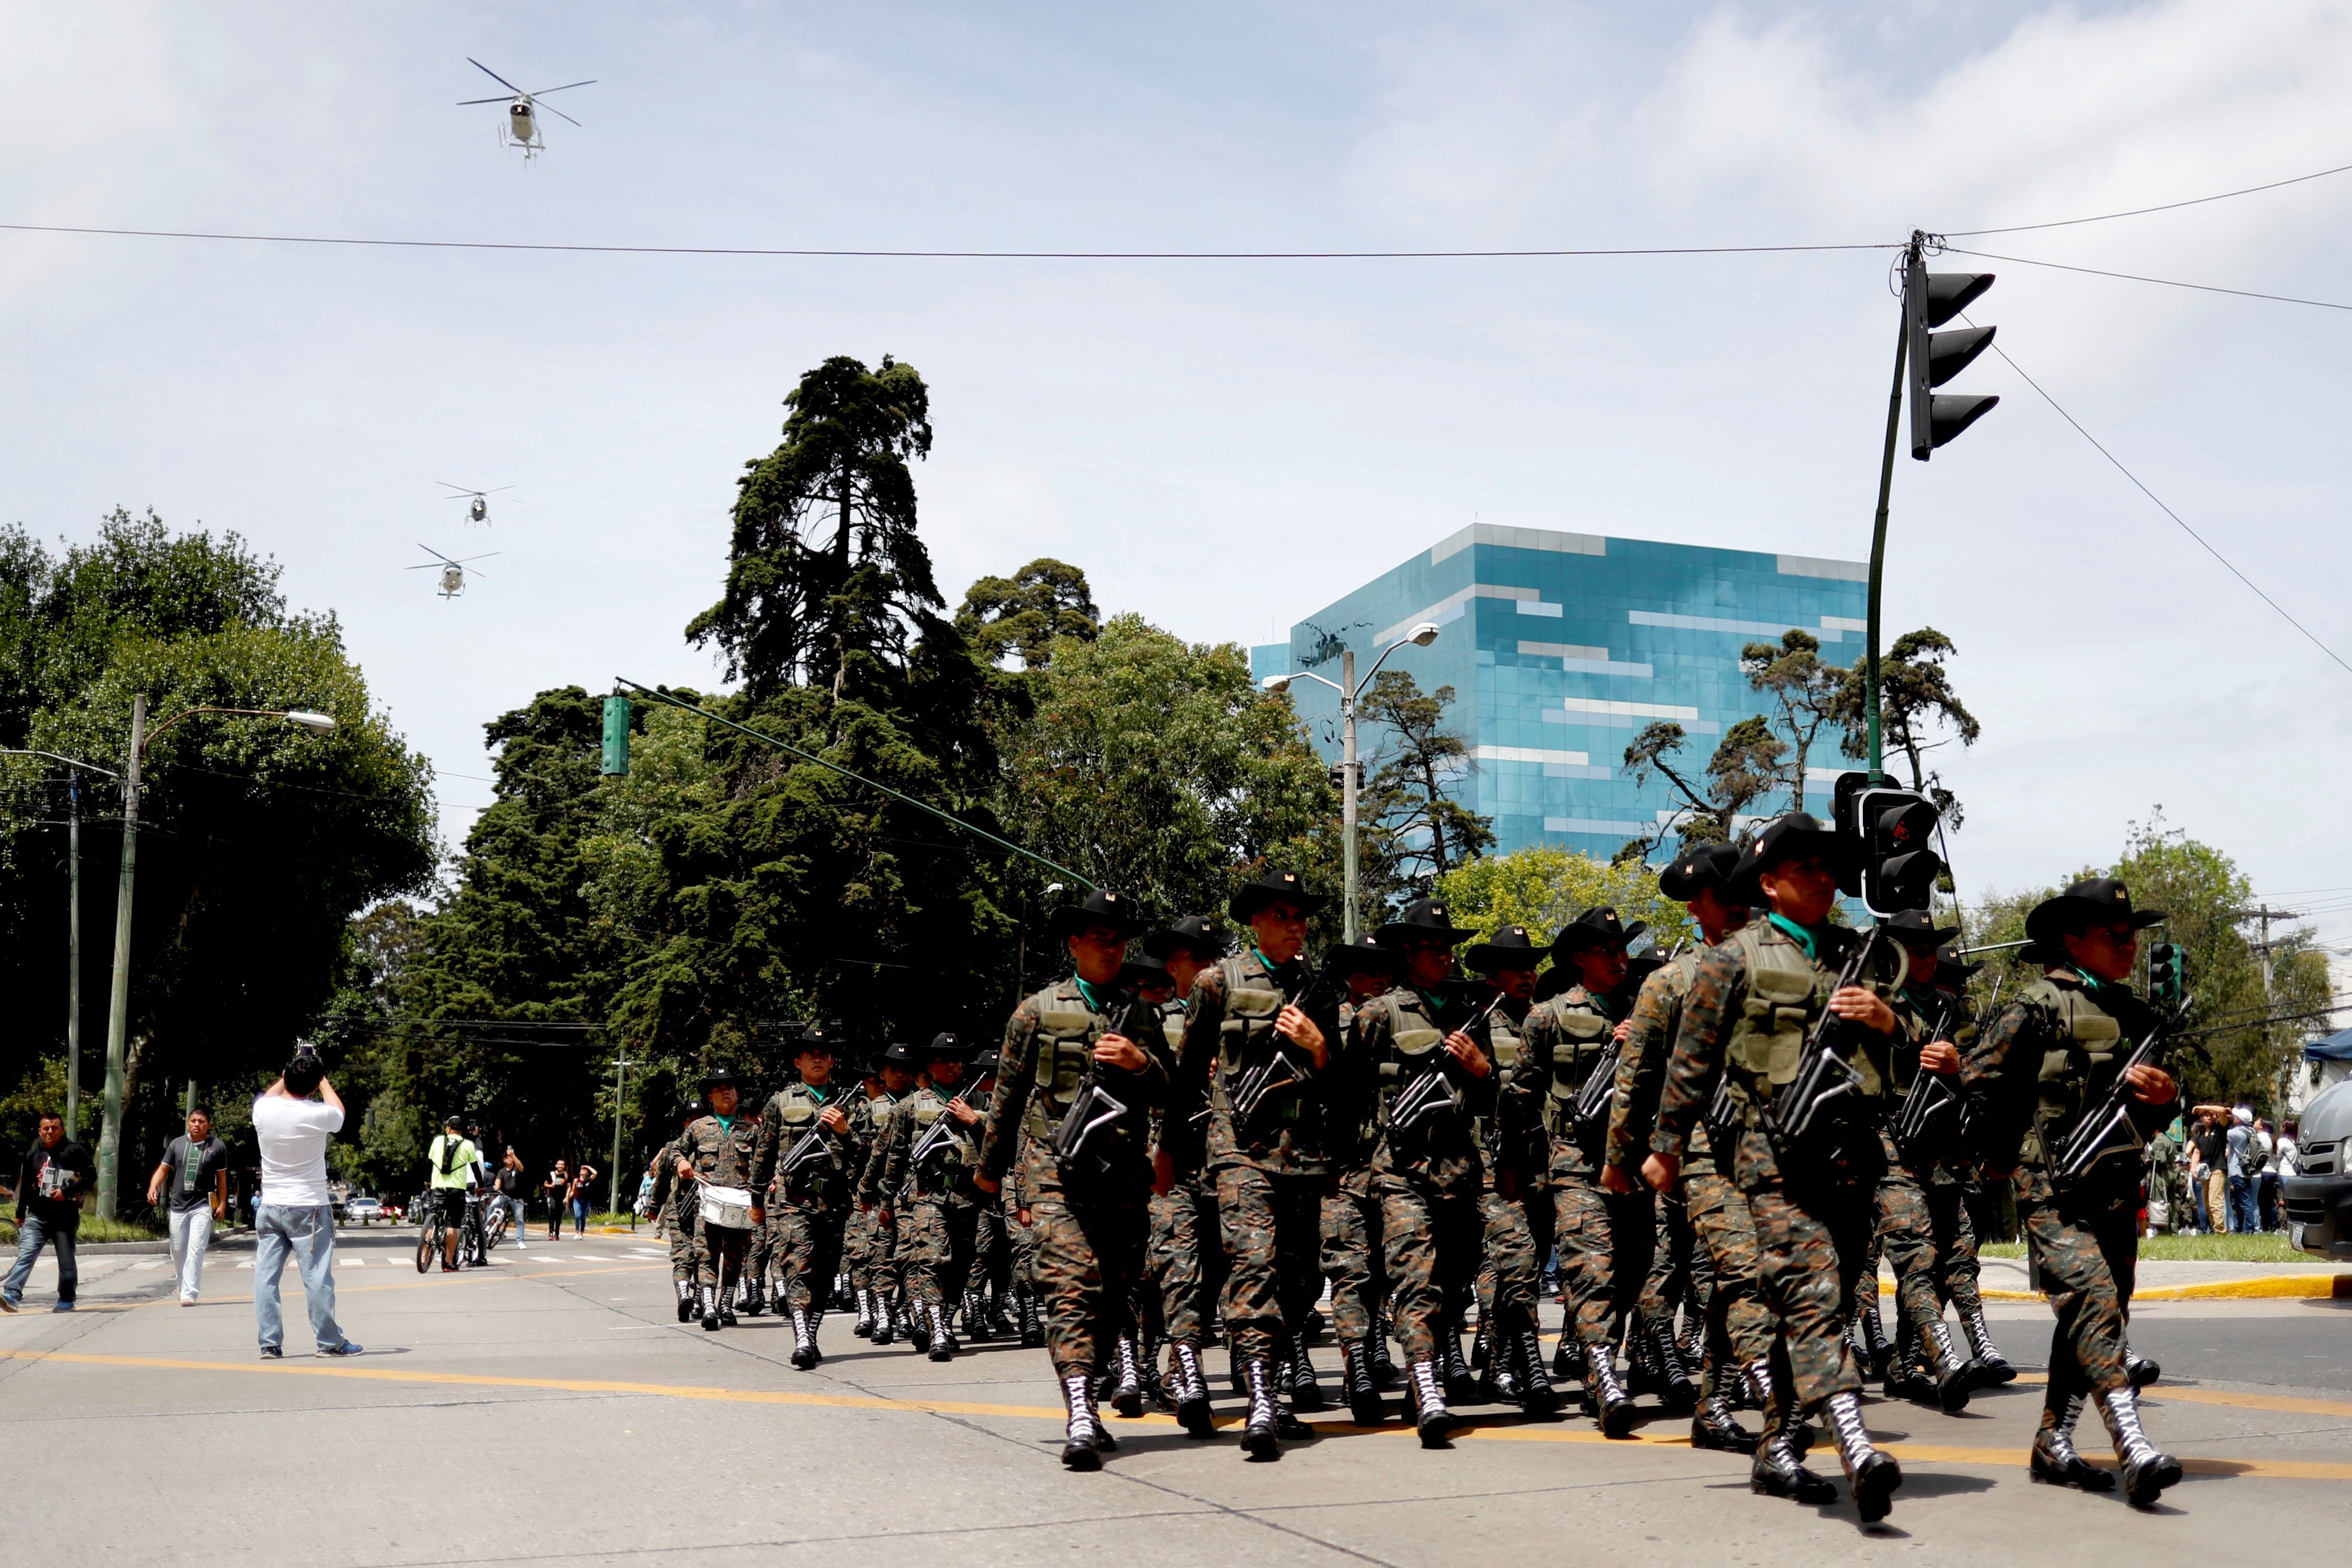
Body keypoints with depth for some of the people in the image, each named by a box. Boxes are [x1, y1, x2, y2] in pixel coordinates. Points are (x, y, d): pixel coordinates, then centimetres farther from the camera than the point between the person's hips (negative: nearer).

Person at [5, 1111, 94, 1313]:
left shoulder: (74, 1151, -3)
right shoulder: (33, 1154, 11)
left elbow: (91, 1175, -8)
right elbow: (25, 1185, 19)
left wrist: (67, 1191, -17)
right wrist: (20, 1213, 22)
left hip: (66, 1218, -3)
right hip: (37, 1216, 3)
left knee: (66, 1261, 6)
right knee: (26, 1254, -14)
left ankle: (66, 1300, 18)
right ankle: (12, 1295, -25)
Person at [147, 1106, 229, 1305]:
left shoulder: (217, 1147, 2)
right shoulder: (177, 1144, 7)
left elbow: (222, 1178, 6)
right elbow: (163, 1169, 9)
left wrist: (222, 1203, 0)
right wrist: (153, 1187, -9)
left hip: (203, 1206, -3)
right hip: (178, 1206, 3)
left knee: (195, 1250, -14)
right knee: (178, 1251, 11)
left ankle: (189, 1294, -17)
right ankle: (183, 1286, 31)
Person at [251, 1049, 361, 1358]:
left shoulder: (263, 1110, -4)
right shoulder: (318, 1115, -14)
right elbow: (339, 1110, 12)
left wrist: (290, 1074, 30)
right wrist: (321, 1079, 22)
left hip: (270, 1208, 4)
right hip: (309, 1208, -4)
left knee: (265, 1275, 7)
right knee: (317, 1276, 0)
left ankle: (270, 1343, 7)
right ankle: (330, 1342, 6)